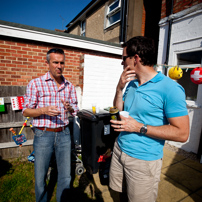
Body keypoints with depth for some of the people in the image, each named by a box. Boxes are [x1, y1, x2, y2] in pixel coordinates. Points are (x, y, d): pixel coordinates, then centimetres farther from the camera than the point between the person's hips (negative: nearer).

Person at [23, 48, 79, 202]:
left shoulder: (69, 86, 5)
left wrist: (70, 108, -14)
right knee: (40, 178, 14)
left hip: (64, 134, 3)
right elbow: (26, 111, -3)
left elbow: (75, 111, 9)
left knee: (66, 176, 13)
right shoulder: (36, 84, -5)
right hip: (43, 135, -2)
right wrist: (44, 110, -21)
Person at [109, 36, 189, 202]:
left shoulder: (170, 88, -18)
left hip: (144, 160, -6)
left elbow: (182, 134, -18)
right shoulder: (131, 84, 4)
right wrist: (119, 88, -6)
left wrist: (139, 127, -21)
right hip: (120, 149, 6)